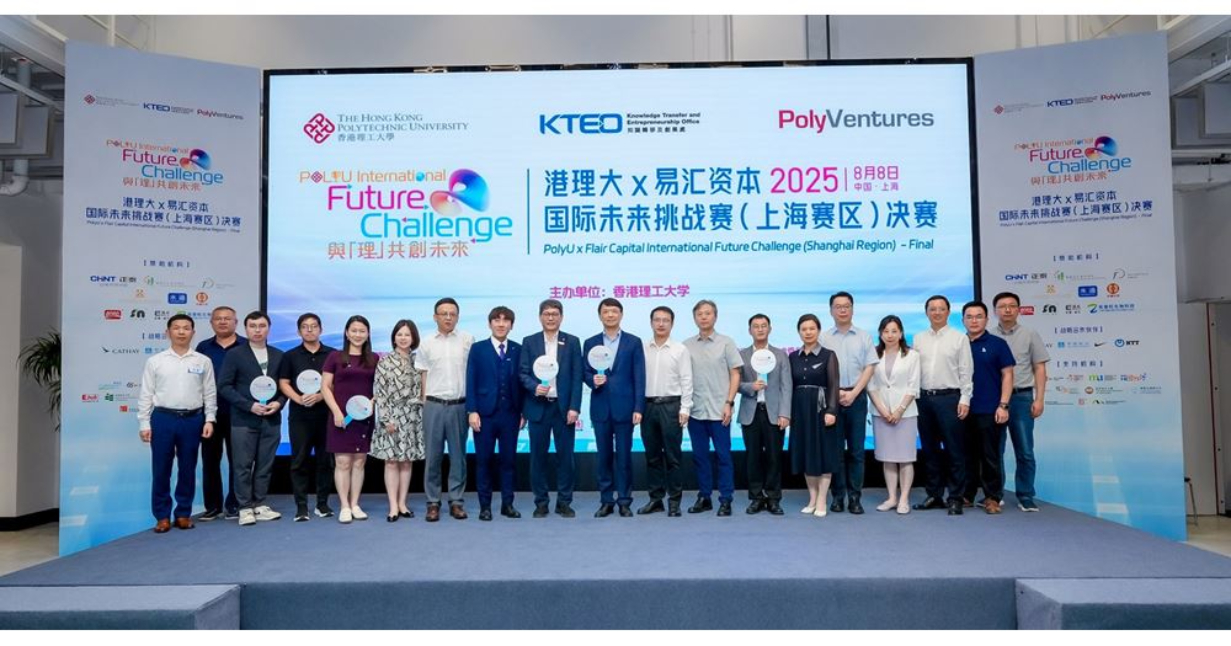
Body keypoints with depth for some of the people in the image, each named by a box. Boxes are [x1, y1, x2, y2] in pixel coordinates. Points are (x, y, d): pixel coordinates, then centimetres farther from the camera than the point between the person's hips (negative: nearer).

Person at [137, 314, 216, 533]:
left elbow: (210, 393, 6)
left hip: (192, 419, 0)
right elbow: (146, 395, 4)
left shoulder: (203, 361, 4)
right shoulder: (155, 361, 3)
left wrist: (209, 419, 0)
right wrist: (144, 424, 0)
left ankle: (183, 513, 19)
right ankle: (162, 516, 14)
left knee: (188, 469, 8)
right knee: (161, 469, 4)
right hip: (163, 418, 0)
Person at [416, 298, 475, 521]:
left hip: (460, 405, -1)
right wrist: (425, 405, 4)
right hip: (434, 405, 1)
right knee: (433, 455, 5)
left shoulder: (468, 340, 1)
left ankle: (456, 501, 15)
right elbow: (423, 377, 10)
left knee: (458, 455, 6)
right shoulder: (427, 344, 5)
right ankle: (433, 502, 14)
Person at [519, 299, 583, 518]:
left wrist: (574, 407, -7)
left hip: (564, 407, 0)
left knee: (565, 455, 3)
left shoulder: (572, 342, 5)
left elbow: (577, 377, 0)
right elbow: (522, 373, 3)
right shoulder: (529, 342, 6)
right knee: (538, 455, 5)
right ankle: (541, 502, 15)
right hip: (538, 407, 0)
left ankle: (564, 501, 14)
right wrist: (534, 386, -17)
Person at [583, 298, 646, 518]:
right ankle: (606, 501, 15)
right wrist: (593, 380, -15)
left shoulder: (634, 342, 3)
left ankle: (624, 501, 12)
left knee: (624, 456, 2)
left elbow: (639, 377, -1)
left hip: (624, 407, -2)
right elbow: (585, 373, 9)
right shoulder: (590, 343, 9)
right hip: (600, 408, 2)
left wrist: (638, 408, -7)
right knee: (604, 456, 6)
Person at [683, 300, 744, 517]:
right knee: (700, 456, 9)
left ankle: (725, 500, 8)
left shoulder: (726, 343, 1)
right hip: (695, 410, 2)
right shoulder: (686, 345, 6)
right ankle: (704, 497, 19)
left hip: (719, 409, -2)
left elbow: (735, 375, 1)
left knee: (723, 456, 1)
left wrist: (729, 403, -7)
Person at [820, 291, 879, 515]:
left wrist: (853, 393, -8)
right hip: (832, 397, -1)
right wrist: (836, 393, -8)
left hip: (857, 397, 1)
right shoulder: (824, 338, 3)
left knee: (856, 450, 2)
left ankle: (855, 497, 7)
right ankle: (838, 496, 9)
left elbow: (869, 368, 1)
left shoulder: (864, 337, 6)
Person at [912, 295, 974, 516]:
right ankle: (934, 496, 19)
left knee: (954, 450, -2)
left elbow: (966, 371, -2)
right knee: (930, 450, 10)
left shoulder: (959, 338, 2)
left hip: (949, 398, -4)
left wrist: (964, 400, -9)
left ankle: (955, 498, 6)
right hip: (924, 398, 4)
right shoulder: (919, 339, 12)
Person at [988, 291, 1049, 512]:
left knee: (1025, 451, 1)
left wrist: (1039, 399, -4)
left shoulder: (1030, 335, 5)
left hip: (1021, 397, 0)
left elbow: (1040, 369, 4)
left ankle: (1025, 496, 10)